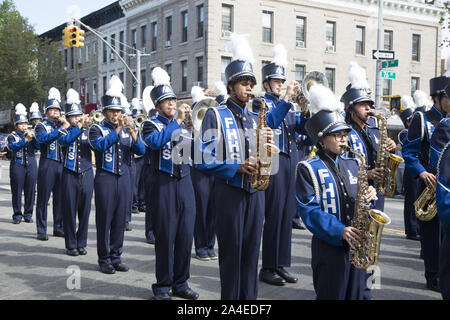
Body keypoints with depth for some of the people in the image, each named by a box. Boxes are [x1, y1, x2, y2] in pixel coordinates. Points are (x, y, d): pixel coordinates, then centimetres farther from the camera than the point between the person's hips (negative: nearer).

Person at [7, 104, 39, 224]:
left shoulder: (31, 134, 14)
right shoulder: (12, 136, 7)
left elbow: (38, 147, 1)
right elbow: (13, 146, -14)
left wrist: (33, 137, -15)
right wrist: (26, 139, -26)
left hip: (31, 165, 2)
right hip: (17, 166, -2)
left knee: (30, 190, 2)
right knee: (17, 191, -2)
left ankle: (28, 214, 11)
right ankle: (17, 215, 6)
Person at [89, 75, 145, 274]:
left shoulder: (127, 130, 13)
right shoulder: (97, 129, 0)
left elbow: (141, 150, 2)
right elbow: (101, 145, -21)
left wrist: (132, 133, -12)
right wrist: (118, 129, -24)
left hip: (124, 178, 4)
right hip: (105, 178, -4)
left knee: (120, 220, 7)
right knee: (104, 220, 0)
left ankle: (116, 257, 16)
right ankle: (104, 259, 8)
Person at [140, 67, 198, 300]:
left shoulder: (185, 125, 16)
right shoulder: (151, 125, 2)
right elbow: (156, 141, -20)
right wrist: (177, 120, -18)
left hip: (185, 183, 4)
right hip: (164, 185, -4)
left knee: (186, 235, 4)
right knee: (165, 237, -2)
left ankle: (180, 284, 15)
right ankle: (163, 286, 9)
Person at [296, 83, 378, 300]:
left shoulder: (352, 165, 13)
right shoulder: (308, 169, -6)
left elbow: (358, 198, 14)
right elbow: (309, 209, -14)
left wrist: (369, 196, -10)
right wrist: (339, 231, -23)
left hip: (356, 245, 6)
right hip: (328, 247, -5)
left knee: (356, 294, 13)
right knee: (331, 295, 3)